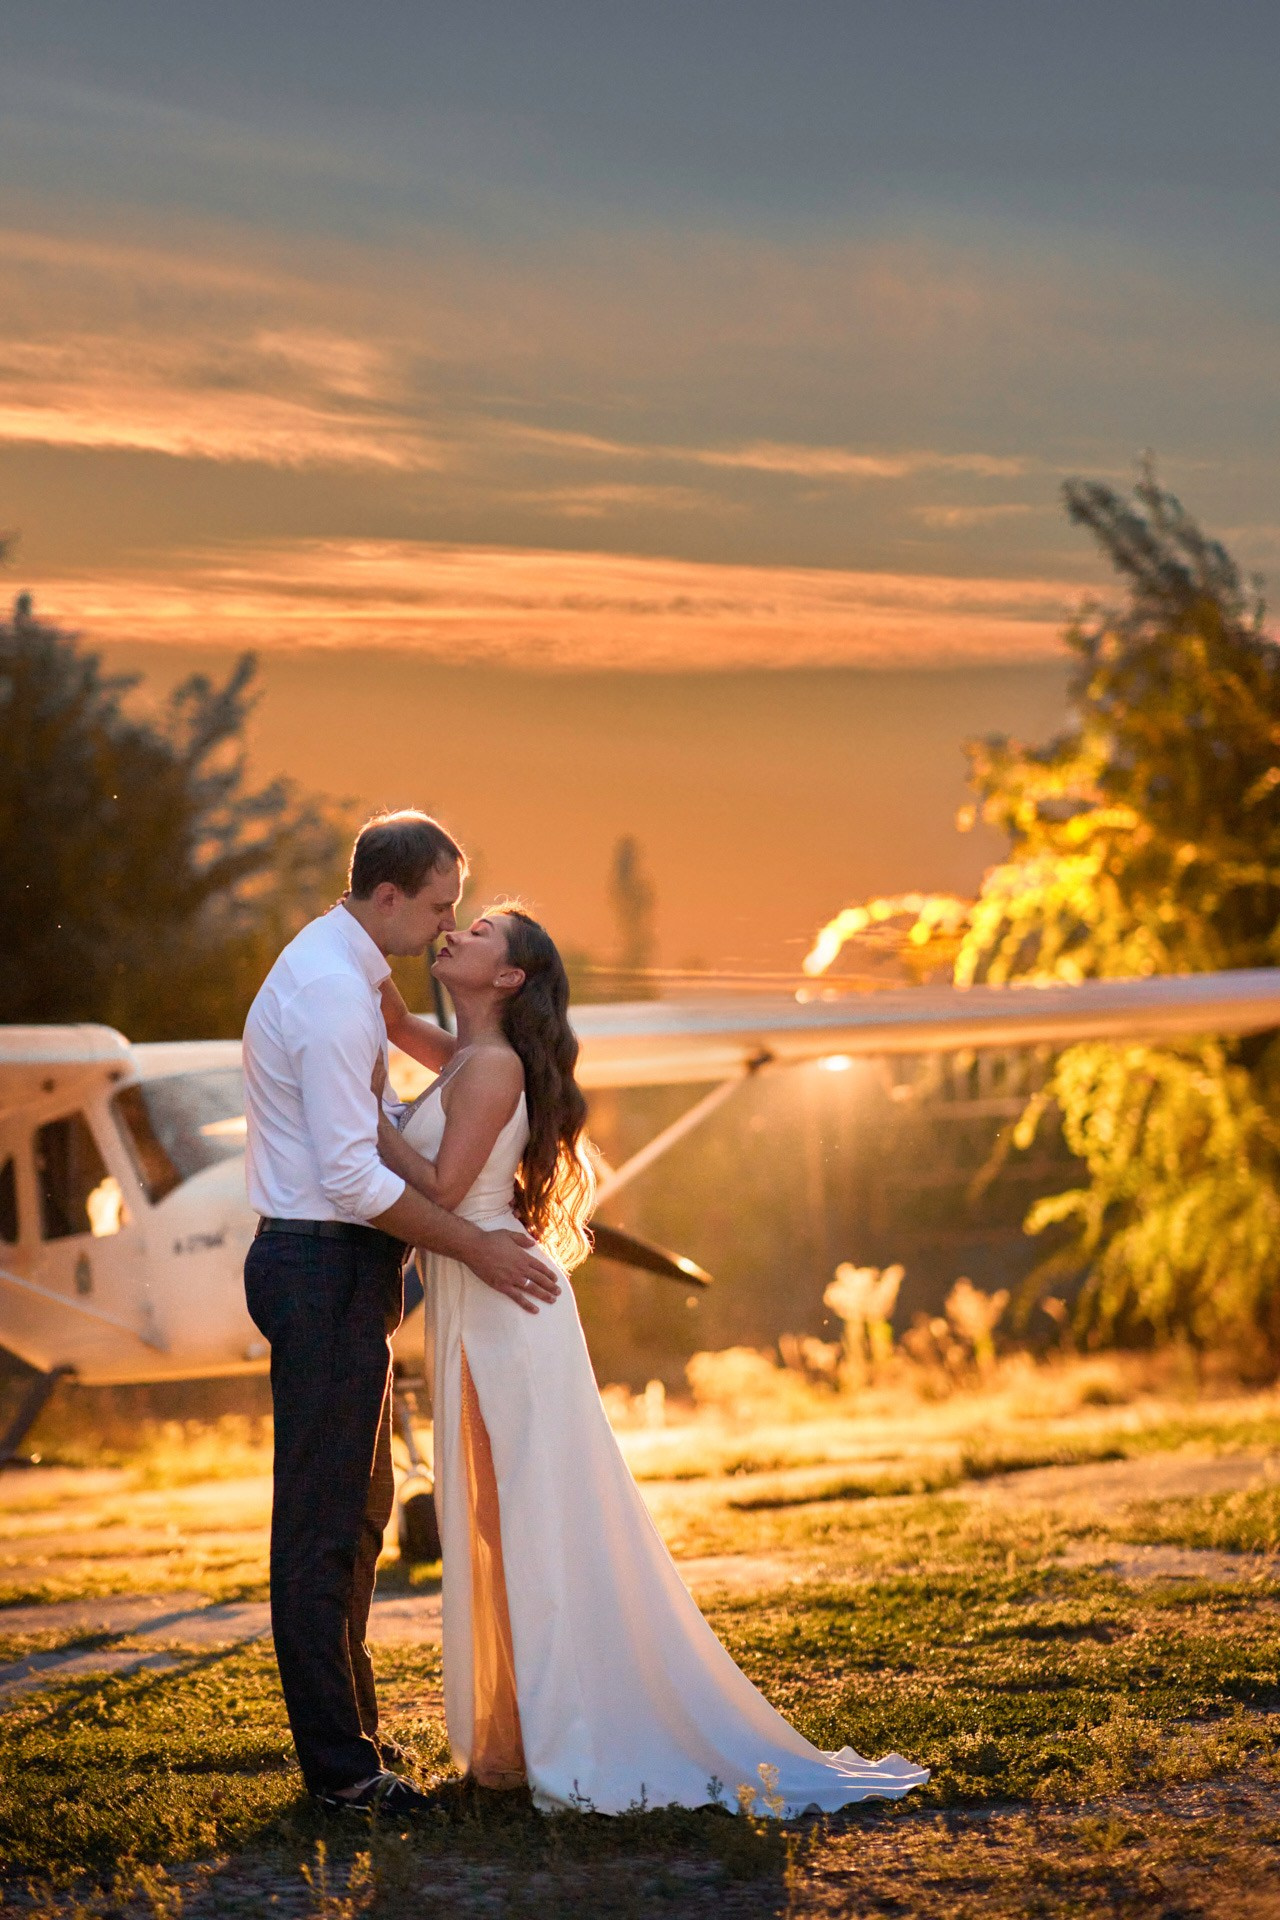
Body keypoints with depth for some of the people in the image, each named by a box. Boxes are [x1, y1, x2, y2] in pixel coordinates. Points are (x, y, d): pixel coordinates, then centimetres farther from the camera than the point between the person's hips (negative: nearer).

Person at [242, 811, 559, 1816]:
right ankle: (340, 1766, 0)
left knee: (360, 1507, 18)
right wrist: (472, 1245, -18)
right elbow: (353, 1177, -24)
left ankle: (351, 1728, 28)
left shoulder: (334, 965, 13)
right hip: (328, 1273, -11)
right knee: (324, 1523, -5)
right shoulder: (332, 996, -21)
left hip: (337, 1269, 11)